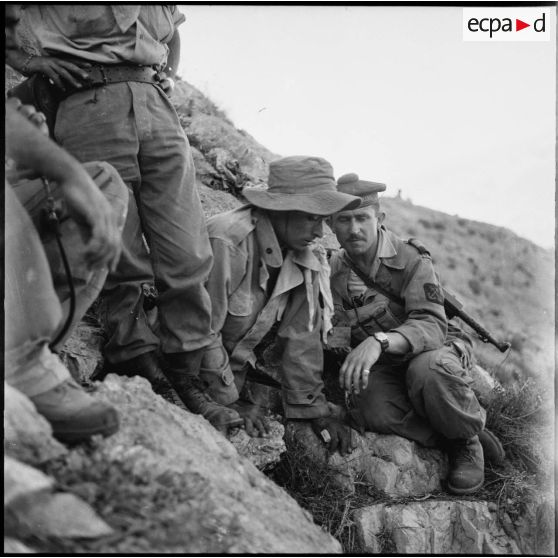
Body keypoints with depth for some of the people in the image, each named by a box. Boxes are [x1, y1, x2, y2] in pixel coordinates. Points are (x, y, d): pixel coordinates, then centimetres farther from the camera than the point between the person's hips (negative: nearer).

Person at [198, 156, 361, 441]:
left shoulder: (305, 254, -6)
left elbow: (302, 334, -1)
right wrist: (229, 401, -17)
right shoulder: (226, 242, -28)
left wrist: (313, 409, -3)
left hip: (236, 363, 6)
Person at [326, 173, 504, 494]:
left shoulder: (412, 259, -17)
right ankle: (454, 442, -8)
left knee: (427, 370, -40)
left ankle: (468, 438, -11)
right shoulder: (334, 271, -1)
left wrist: (379, 341, -49)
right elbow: (337, 338, -2)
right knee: (374, 412, -31)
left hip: (441, 348, -3)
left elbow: (432, 325, -30)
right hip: (382, 370, 4)